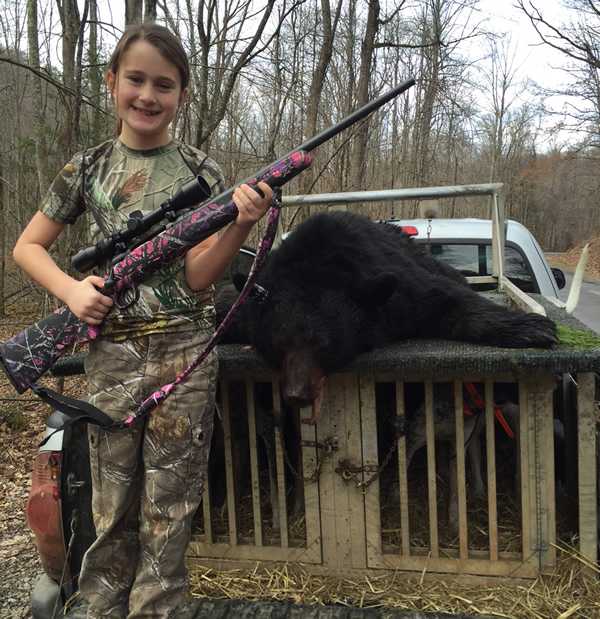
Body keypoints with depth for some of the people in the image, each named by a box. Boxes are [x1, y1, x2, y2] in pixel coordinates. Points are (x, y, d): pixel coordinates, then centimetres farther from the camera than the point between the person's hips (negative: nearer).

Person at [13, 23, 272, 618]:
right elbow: (27, 246, 11)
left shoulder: (200, 172, 0)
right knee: (112, 511, 12)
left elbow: (197, 276, -6)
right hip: (111, 354, 2)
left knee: (168, 514, 7)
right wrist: (72, 290, -7)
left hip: (184, 354, -1)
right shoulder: (88, 167, 5)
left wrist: (240, 224, -23)